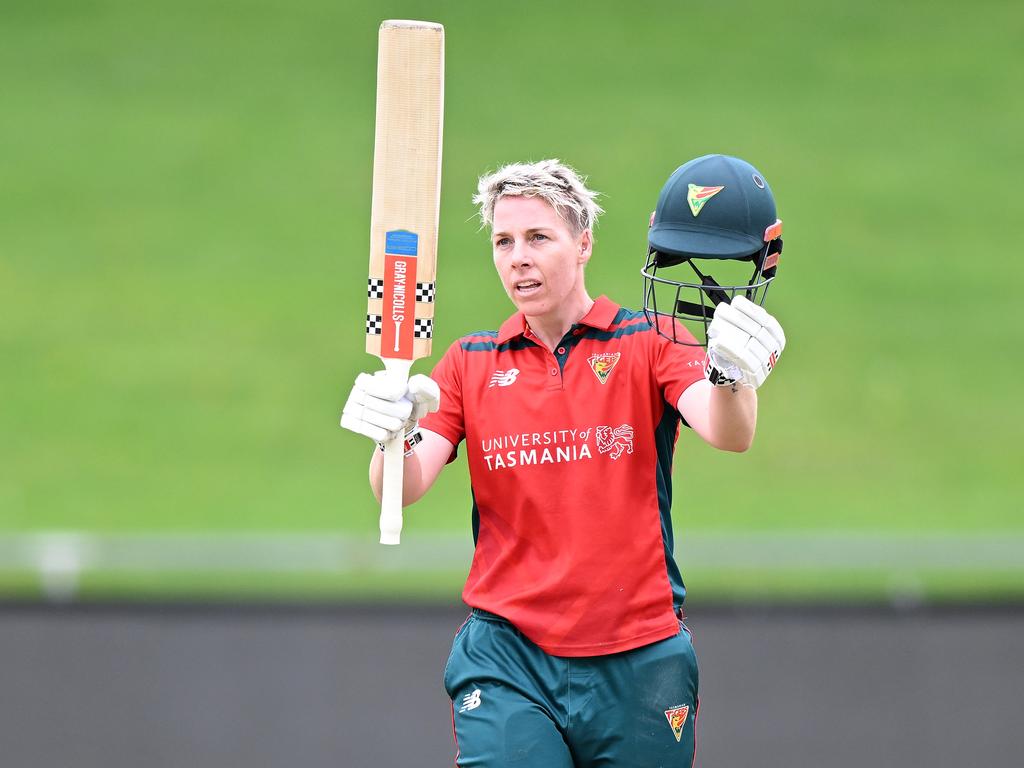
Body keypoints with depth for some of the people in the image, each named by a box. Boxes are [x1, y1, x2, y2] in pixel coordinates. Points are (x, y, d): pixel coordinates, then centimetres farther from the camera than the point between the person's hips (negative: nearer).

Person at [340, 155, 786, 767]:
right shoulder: (471, 363, 11)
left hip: (639, 660, -1)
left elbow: (728, 435, -14)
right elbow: (401, 489, 2)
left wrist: (731, 376, -38)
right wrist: (392, 437, -22)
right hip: (507, 658, 1)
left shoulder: (652, 341, 4)